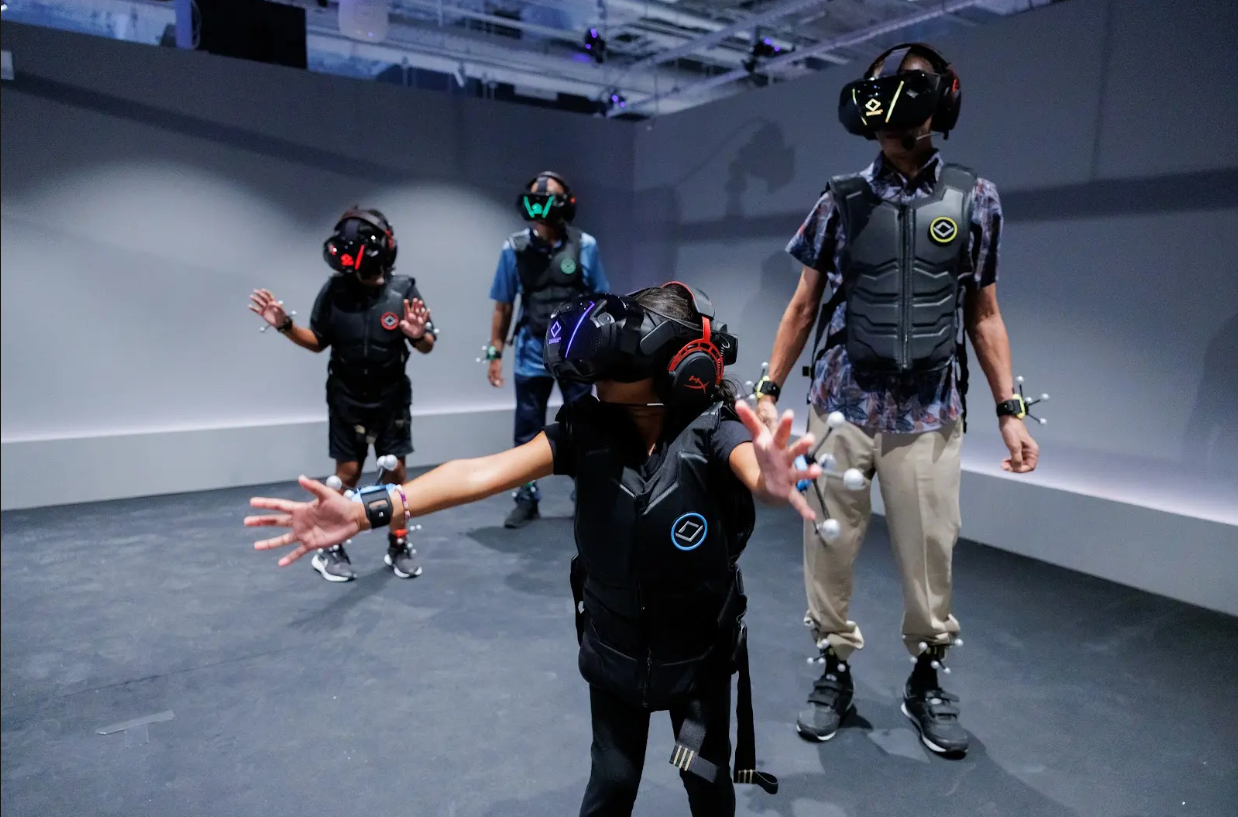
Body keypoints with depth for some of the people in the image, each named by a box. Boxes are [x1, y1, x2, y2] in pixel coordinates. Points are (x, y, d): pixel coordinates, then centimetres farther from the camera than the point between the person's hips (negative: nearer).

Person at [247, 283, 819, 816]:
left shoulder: (713, 431, -26)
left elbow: (753, 463, -48)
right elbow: (490, 470, -28)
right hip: (614, 649, 2)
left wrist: (770, 481, -74)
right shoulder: (587, 426, -19)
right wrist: (367, 511, -39)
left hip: (700, 654, -1)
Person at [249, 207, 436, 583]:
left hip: (391, 399, 0)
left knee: (396, 471, 5)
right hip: (346, 400, 0)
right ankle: (331, 549, 20)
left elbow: (427, 346, -7)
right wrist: (285, 325, -15)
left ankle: (399, 545, 21)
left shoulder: (403, 290, -13)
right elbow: (318, 341, 1)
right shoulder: (334, 289, -10)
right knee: (348, 472, 5)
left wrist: (418, 335, -29)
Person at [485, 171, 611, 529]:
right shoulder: (514, 248, -3)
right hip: (531, 355, 1)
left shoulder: (585, 246, -4)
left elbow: (599, 301, 2)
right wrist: (494, 353, 1)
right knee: (527, 432, 10)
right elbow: (503, 305, 3)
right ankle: (526, 499, 25)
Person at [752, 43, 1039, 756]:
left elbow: (985, 315, 9)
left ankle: (927, 680, 28)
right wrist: (769, 390, 2)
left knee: (930, 553, 6)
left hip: (930, 412, 0)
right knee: (830, 545, 6)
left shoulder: (975, 200, 5)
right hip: (843, 404, 0)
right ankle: (835, 670, 25)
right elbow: (804, 306, 7)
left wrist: (1010, 411, 4)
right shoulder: (842, 202, 3)